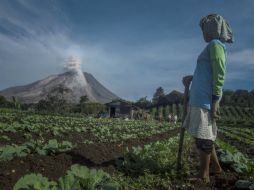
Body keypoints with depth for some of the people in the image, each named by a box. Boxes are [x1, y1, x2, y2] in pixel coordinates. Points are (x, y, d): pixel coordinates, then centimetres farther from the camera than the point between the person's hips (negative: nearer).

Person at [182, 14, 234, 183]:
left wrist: (215, 102, -19)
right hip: (201, 98, 10)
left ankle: (204, 176, 9)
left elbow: (219, 75, -16)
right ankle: (217, 167, 29)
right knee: (204, 135, 16)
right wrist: (192, 77, 14)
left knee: (202, 137, -3)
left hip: (206, 99, -10)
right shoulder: (214, 47, 21)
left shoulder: (215, 45, -8)